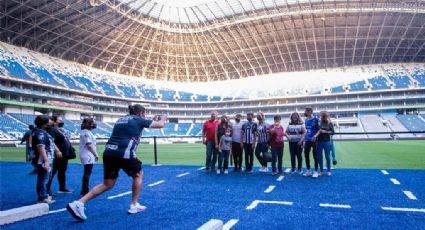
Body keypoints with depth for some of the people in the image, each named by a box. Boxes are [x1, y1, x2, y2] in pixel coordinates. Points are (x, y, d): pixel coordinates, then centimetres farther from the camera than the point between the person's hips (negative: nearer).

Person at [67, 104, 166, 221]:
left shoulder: (121, 119, 24)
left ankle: (78, 203, 2)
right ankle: (134, 205, 21)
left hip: (109, 152, 7)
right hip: (124, 153, -6)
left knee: (108, 184, 13)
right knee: (138, 174, 18)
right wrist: (163, 118, 34)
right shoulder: (139, 120, 6)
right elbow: (160, 125, 11)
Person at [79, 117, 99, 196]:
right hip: (88, 156, -10)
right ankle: (85, 191, 3)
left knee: (87, 173, 16)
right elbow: (89, 145, -19)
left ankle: (84, 190, 25)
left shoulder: (88, 132, 16)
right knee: (87, 173, -4)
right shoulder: (86, 132, -15)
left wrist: (95, 154, 16)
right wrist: (96, 154, -14)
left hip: (89, 156, 10)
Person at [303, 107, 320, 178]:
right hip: (307, 141, 6)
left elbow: (319, 130, -10)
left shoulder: (316, 119, -10)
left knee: (315, 156, 3)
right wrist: (304, 140, 13)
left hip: (314, 140, -6)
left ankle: (316, 172, 12)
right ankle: (308, 171, 21)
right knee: (306, 155, 9)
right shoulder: (306, 120, 10)